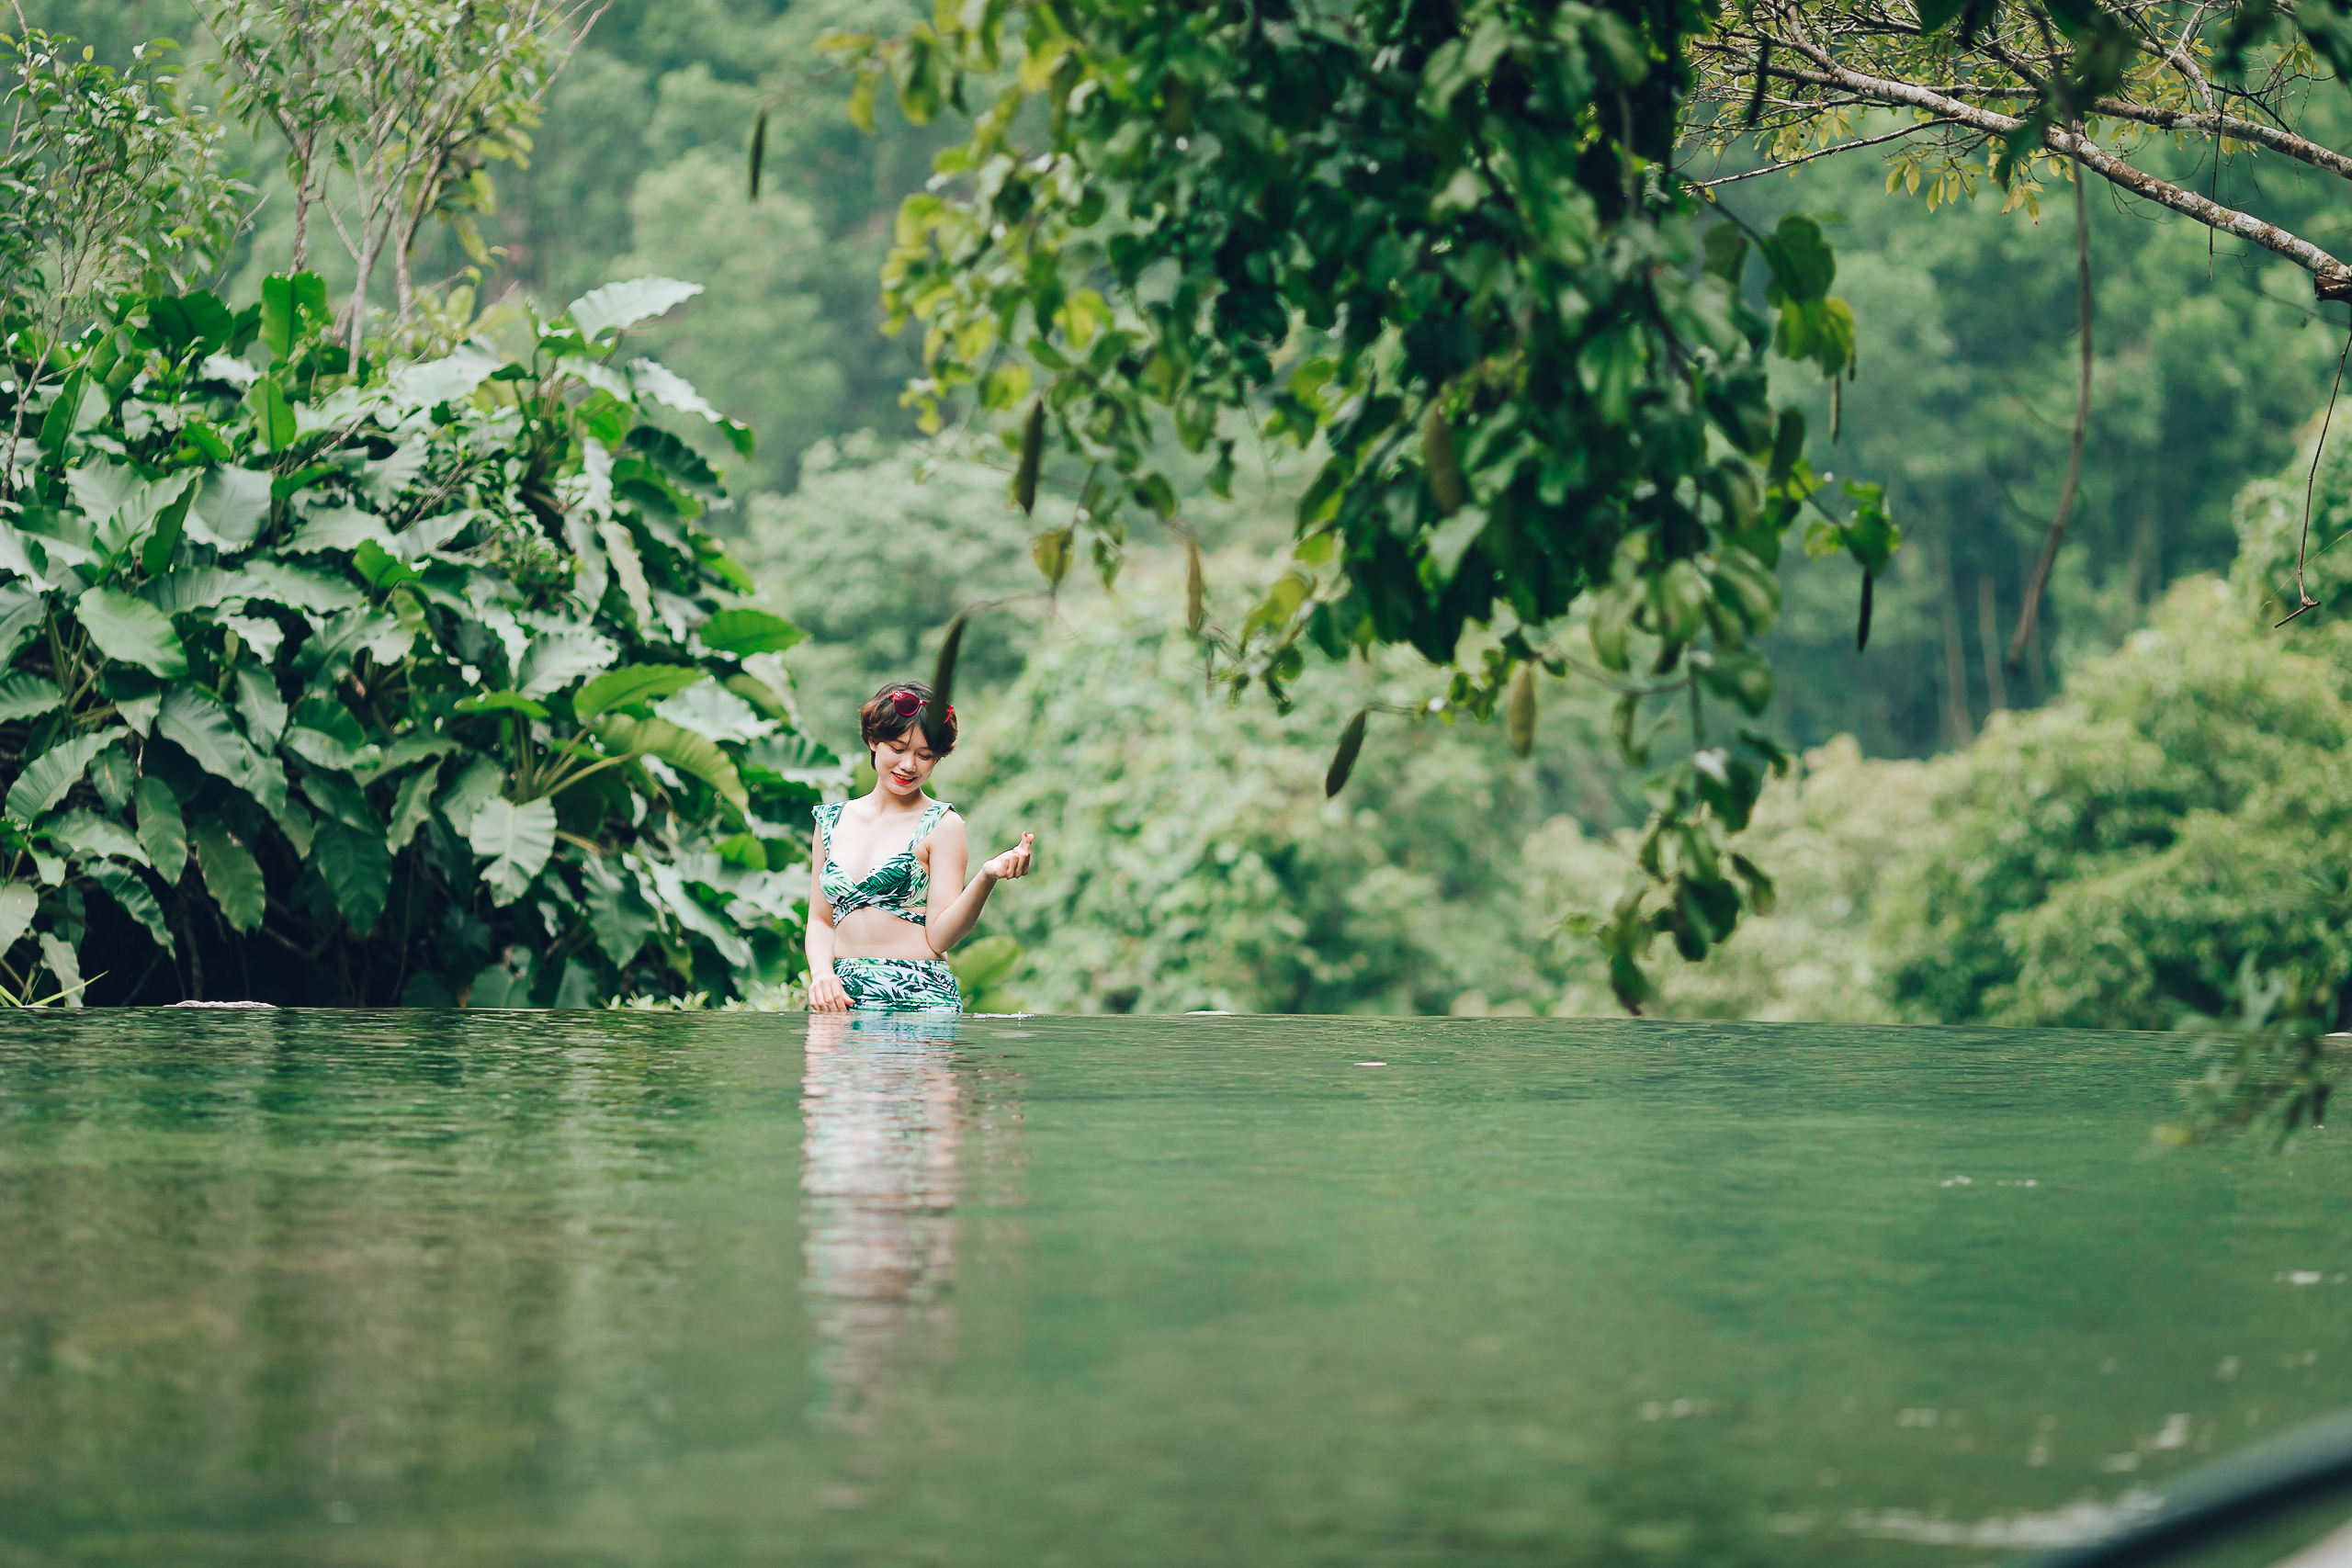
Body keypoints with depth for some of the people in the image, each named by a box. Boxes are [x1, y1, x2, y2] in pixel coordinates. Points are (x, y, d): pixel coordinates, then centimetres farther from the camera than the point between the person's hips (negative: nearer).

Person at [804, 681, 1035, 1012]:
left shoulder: (942, 825, 1)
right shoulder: (832, 820, 13)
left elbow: (939, 936, -6)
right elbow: (820, 920, 15)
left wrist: (987, 878, -21)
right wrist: (821, 974, -4)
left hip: (918, 997, -3)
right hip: (840, 996, 3)